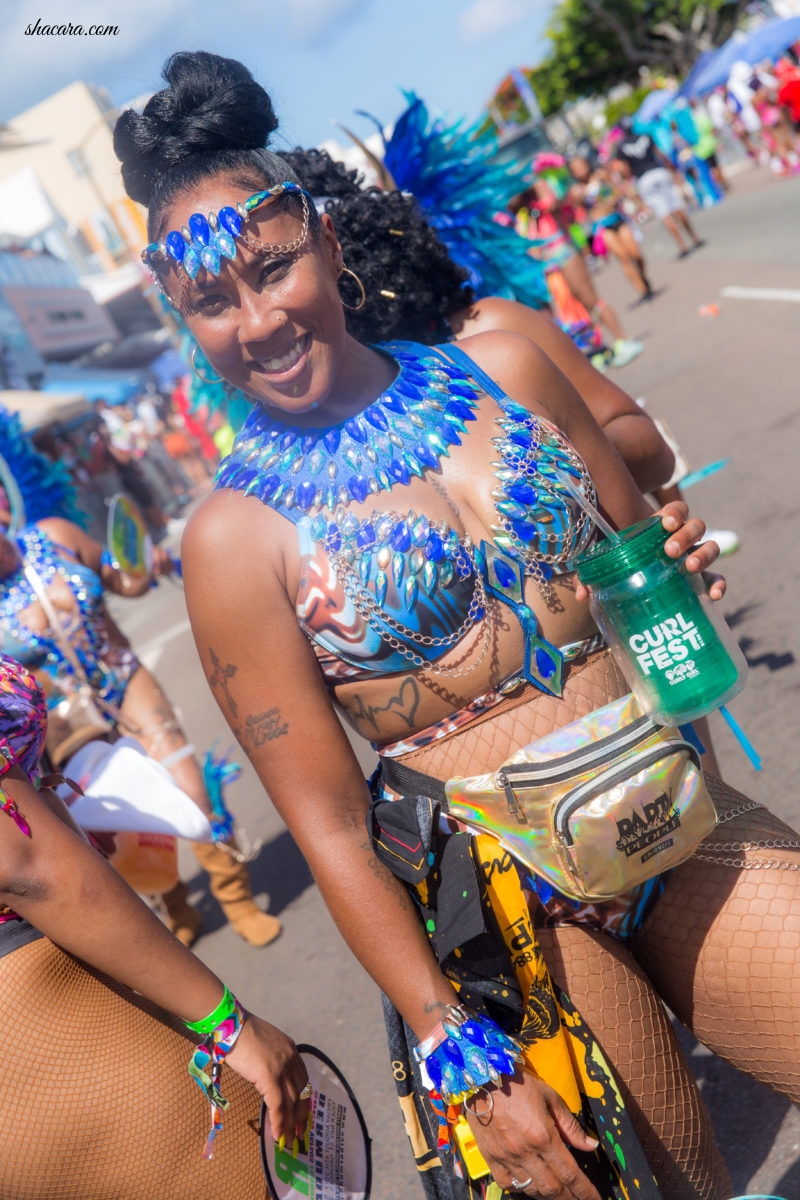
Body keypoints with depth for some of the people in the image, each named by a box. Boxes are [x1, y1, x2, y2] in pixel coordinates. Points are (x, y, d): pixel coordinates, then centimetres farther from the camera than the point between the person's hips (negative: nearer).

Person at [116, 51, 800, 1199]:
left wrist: (678, 562, -10)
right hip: (516, 913, -3)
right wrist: (463, 1057, -12)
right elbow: (331, 826, -10)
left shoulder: (502, 366, 0)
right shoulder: (237, 534, -11)